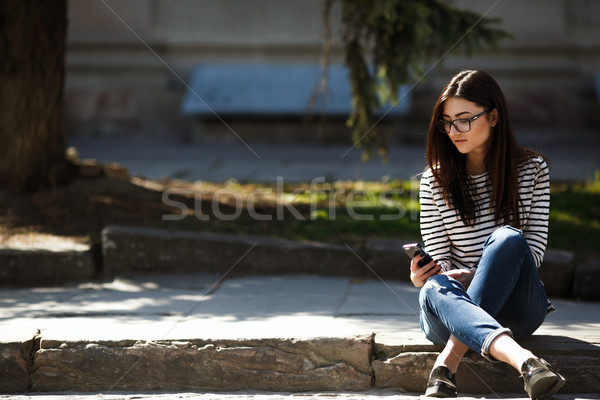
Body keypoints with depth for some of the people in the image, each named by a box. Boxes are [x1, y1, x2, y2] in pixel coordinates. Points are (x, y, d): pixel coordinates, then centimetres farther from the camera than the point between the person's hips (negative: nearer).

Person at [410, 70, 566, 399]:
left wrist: (473, 276, -17)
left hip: (514, 307, 0)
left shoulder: (532, 169, 5)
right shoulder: (434, 181, 6)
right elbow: (439, 261, 5)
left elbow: (534, 250, -1)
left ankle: (447, 362, -41)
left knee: (508, 239, -32)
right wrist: (424, 278, -21)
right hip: (457, 309, 0)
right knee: (435, 289, -37)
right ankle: (524, 361, -63)